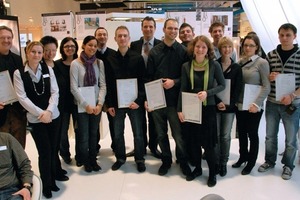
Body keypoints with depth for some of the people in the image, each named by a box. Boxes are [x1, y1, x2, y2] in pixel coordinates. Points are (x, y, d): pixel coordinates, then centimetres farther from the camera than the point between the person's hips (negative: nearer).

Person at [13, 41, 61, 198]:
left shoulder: (48, 70, 4)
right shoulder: (19, 73, -3)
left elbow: (55, 92, 0)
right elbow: (22, 97, -9)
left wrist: (49, 111, -15)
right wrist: (40, 113, -16)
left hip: (53, 116, 3)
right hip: (35, 119, -2)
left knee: (53, 150, 10)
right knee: (45, 152, -1)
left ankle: (52, 180, 28)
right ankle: (46, 185, 18)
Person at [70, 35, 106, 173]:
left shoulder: (99, 63, 2)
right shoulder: (75, 63, -7)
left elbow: (103, 85, 0)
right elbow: (74, 88, -10)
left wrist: (100, 104, -10)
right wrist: (86, 105, -14)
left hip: (96, 105, 3)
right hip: (82, 105, -2)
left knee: (93, 134, 12)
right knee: (83, 136, 5)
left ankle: (93, 160, 28)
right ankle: (85, 161, 25)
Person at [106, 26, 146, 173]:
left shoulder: (138, 58, -3)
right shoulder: (110, 59, 2)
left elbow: (143, 81, -4)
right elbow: (108, 83, 2)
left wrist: (139, 100, -13)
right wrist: (110, 104, -2)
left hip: (134, 102, -1)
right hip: (117, 102, 2)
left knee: (138, 133, 7)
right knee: (117, 133, 11)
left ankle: (139, 159, 24)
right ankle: (120, 157, 30)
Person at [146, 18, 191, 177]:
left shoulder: (183, 51, -1)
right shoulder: (154, 51, 4)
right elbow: (149, 77, 5)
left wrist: (175, 82, -15)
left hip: (175, 100, -2)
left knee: (179, 134, 0)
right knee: (161, 134, 12)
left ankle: (183, 161, 24)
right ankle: (166, 160, 32)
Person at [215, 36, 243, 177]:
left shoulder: (237, 68, 5)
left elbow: (238, 88, 0)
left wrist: (229, 104, -11)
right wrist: (218, 101, -16)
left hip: (230, 106, 1)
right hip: (215, 105, -1)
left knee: (226, 136, 7)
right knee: (216, 135, 3)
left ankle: (223, 162, 19)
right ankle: (216, 162, 15)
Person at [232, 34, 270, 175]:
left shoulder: (262, 63, -7)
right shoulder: (240, 62, 5)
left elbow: (266, 86, -10)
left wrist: (256, 103, -17)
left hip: (254, 106, -4)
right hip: (240, 104, 4)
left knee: (252, 134, 8)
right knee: (241, 132, 15)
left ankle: (251, 163, 25)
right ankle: (243, 157, 34)